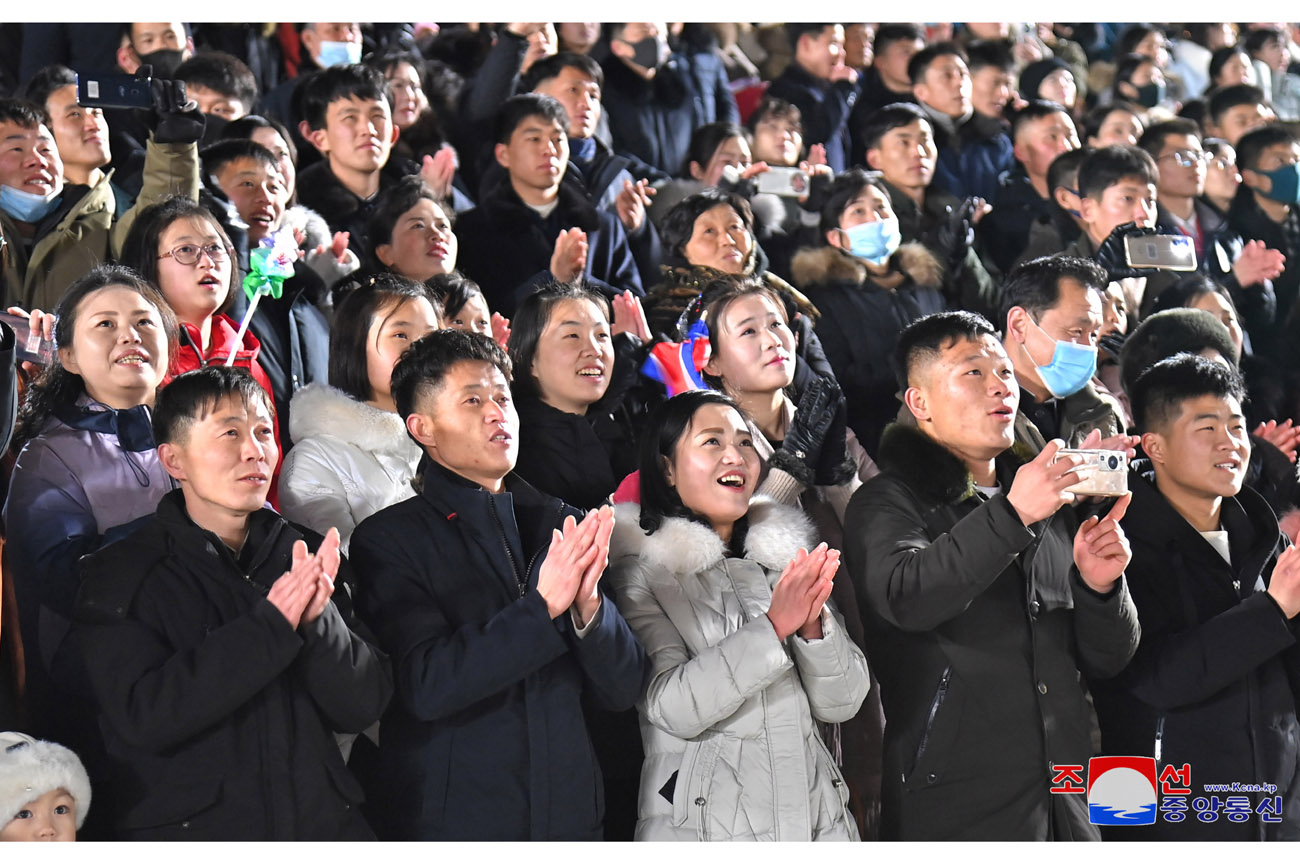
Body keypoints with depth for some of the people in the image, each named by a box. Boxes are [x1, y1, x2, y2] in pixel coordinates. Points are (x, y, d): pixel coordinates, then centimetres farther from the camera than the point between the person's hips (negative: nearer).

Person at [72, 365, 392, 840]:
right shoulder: (117, 575, -4)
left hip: (321, 820, 3)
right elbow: (142, 717, -17)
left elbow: (363, 706, 0)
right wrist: (269, 626, -21)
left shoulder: (306, 557, 6)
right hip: (190, 830, -3)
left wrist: (318, 618, -17)